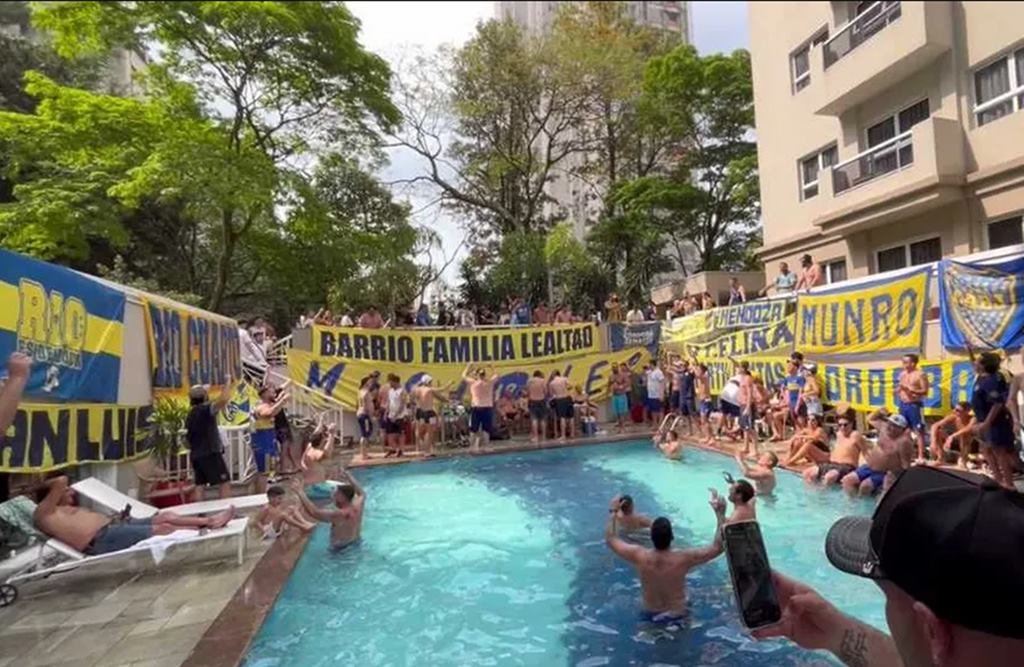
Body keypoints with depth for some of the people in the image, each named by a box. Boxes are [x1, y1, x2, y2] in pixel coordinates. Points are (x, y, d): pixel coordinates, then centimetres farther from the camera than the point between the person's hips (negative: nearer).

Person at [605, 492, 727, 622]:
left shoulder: (639, 556, -24)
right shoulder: (683, 558, -29)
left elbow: (610, 539, -8)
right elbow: (718, 547, -20)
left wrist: (613, 511, 1)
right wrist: (720, 514, -16)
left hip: (650, 615, 1)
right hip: (677, 616, -1)